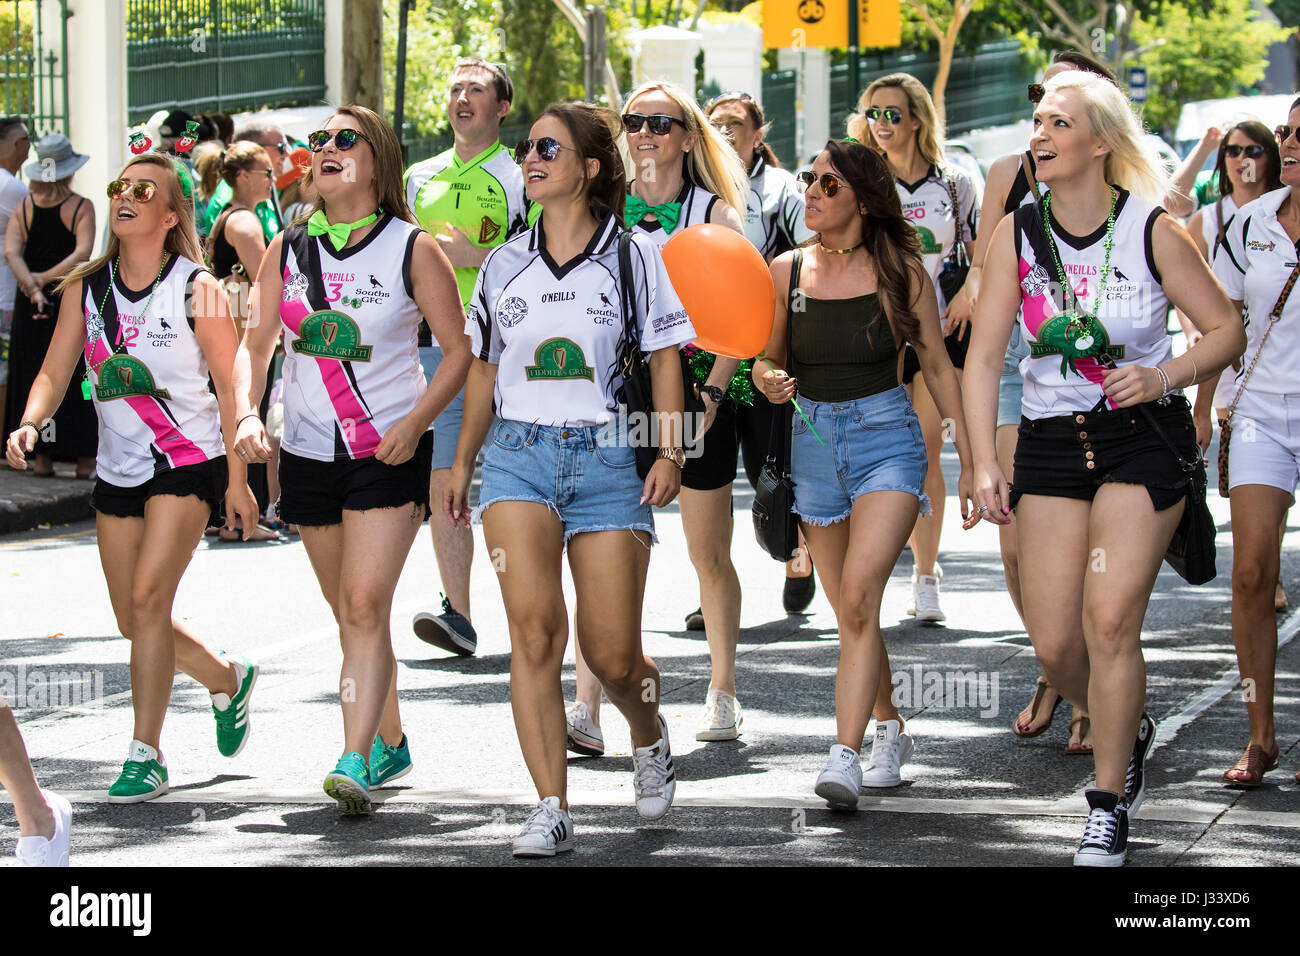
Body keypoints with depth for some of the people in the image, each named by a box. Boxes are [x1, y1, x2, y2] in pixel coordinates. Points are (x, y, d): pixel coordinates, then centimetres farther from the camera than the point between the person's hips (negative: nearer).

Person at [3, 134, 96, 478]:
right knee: (77, 376, 3)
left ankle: (42, 456, 5)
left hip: (31, 304, 3)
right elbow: (82, 253, -19)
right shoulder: (81, 207, -7)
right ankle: (84, 459, 2)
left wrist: (32, 285, -19)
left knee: (35, 375, 8)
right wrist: (45, 279, -19)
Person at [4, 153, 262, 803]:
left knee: (149, 598, -18)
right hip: (117, 470, 6)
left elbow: (230, 384, -5)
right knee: (134, 621, 10)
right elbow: (55, 371, 3)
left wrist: (236, 477, -5)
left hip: (189, 463, -5)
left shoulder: (197, 290, -11)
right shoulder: (85, 287, 1)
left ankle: (145, 756, -10)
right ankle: (226, 681, 38)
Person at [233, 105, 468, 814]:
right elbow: (255, 344, 5)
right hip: (308, 454, 5)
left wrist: (415, 422, -15)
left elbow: (459, 348, -2)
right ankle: (390, 743, 31)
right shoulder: (288, 250, 5)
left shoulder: (412, 250, -6)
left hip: (388, 453, -5)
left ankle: (354, 763, -22)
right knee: (349, 615, 14)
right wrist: (246, 414, -13)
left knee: (366, 606, -17)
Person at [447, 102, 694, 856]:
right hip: (520, 454, 2)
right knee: (534, 631, -15)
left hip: (608, 455, -2)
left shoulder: (634, 257, 3)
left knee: (612, 655, -1)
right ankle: (552, 808, -15)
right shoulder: (504, 265, 12)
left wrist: (670, 452, -9)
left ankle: (650, 736, 34)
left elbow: (666, 363, 2)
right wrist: (463, 461, 17)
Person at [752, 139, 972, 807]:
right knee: (849, 613, 11)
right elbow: (765, 359, 13)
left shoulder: (901, 269, -3)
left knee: (859, 596, -21)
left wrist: (968, 459, 4)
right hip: (814, 442, 4)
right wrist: (770, 382, -11)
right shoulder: (785, 271, 3)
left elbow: (937, 364, 4)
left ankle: (844, 759, -26)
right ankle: (891, 730, 34)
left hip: (887, 437, -4)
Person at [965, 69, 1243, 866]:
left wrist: (1164, 377, -19)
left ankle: (1110, 807, -2)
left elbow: (1227, 331, -1)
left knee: (1109, 620, -15)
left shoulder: (1153, 231, -9)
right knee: (1054, 642, 0)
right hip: (1052, 441, 3)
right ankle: (1130, 732, 33)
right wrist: (985, 463, -12)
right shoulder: (1018, 234, -1)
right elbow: (984, 355, -3)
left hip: (1144, 439, -3)